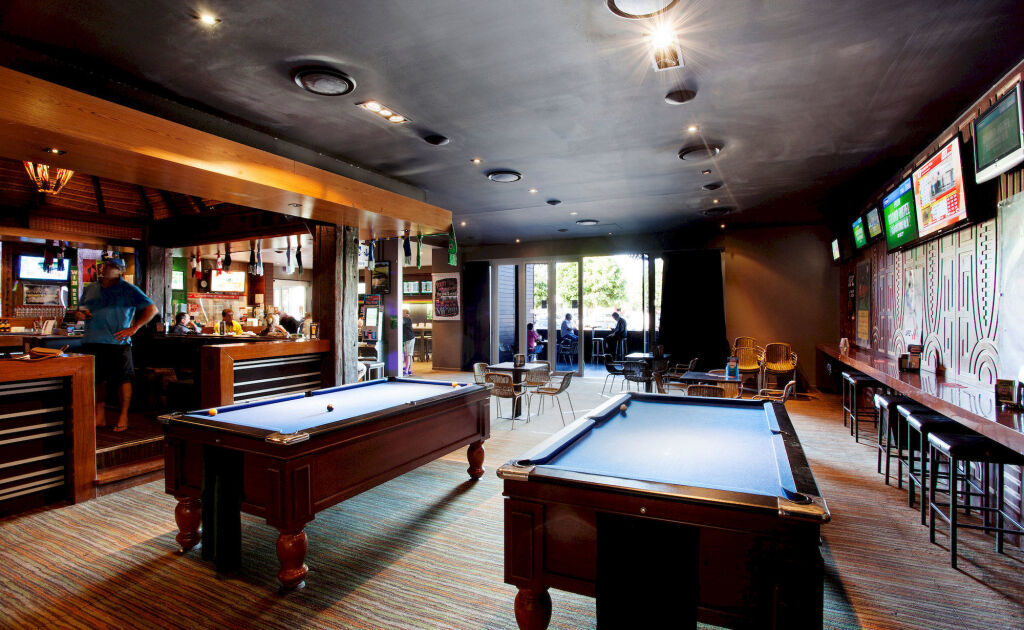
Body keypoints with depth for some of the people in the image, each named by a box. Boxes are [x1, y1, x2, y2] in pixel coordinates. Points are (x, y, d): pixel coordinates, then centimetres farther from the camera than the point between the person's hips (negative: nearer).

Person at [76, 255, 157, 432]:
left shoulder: (129, 290, 1)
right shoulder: (90, 289, 16)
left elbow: (151, 309, -3)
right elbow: (79, 313, 24)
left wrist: (133, 328, -11)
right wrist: (79, 315, -1)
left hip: (118, 343, -5)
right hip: (92, 342, 5)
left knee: (123, 380, -1)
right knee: (98, 380, 9)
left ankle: (123, 417, 7)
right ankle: (101, 416, 18)